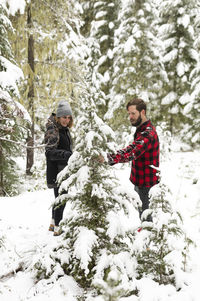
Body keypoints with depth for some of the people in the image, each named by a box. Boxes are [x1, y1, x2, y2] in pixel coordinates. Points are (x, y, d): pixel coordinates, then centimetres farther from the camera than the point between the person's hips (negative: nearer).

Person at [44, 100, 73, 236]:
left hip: (64, 171, 10)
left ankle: (53, 223, 32)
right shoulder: (53, 130, -17)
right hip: (57, 172, -10)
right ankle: (57, 228, -1)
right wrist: (68, 155, -38)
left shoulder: (65, 129, 11)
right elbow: (50, 151, -27)